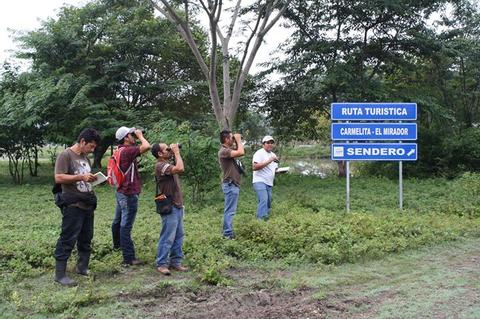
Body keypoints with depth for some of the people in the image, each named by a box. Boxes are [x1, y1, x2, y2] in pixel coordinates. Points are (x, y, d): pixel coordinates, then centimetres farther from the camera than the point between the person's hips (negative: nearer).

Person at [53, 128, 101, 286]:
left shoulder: (85, 157, 16)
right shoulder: (65, 155, -9)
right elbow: (58, 178, -18)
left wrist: (92, 178, 7)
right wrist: (81, 177, -22)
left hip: (87, 205, 8)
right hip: (73, 206, -8)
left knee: (86, 238, 13)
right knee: (68, 239, -7)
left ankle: (82, 267, 25)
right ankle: (60, 274, -1)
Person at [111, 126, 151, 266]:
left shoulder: (120, 150, 12)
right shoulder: (128, 150, -19)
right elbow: (146, 146, -30)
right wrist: (140, 136, -15)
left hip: (121, 192, 11)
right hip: (129, 194, -11)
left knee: (118, 221, 26)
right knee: (126, 225, -9)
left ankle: (117, 244, 47)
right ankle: (129, 258, -6)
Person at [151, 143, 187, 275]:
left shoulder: (169, 164, 15)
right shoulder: (160, 165, -16)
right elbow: (180, 169, -28)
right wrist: (177, 153, -18)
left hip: (178, 205, 10)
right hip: (169, 206, -10)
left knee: (178, 236, 12)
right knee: (167, 237, -5)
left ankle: (175, 262, 20)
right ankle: (161, 264, 4)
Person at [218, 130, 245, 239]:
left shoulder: (229, 149, 13)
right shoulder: (224, 151, -19)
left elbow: (240, 152, 22)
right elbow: (241, 153, -28)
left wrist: (238, 142, 9)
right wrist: (239, 140, -14)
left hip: (233, 184, 11)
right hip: (230, 184, -11)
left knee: (230, 210, 15)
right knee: (230, 210, -7)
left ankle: (228, 232, 23)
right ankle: (228, 234, -3)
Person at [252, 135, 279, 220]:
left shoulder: (273, 155, 17)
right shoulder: (259, 153, -8)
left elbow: (275, 169, 26)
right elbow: (254, 167, -20)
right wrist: (269, 161, -22)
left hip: (269, 183, 9)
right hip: (260, 181, -9)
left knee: (268, 203, 9)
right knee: (263, 201, -22)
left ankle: (265, 218, 18)